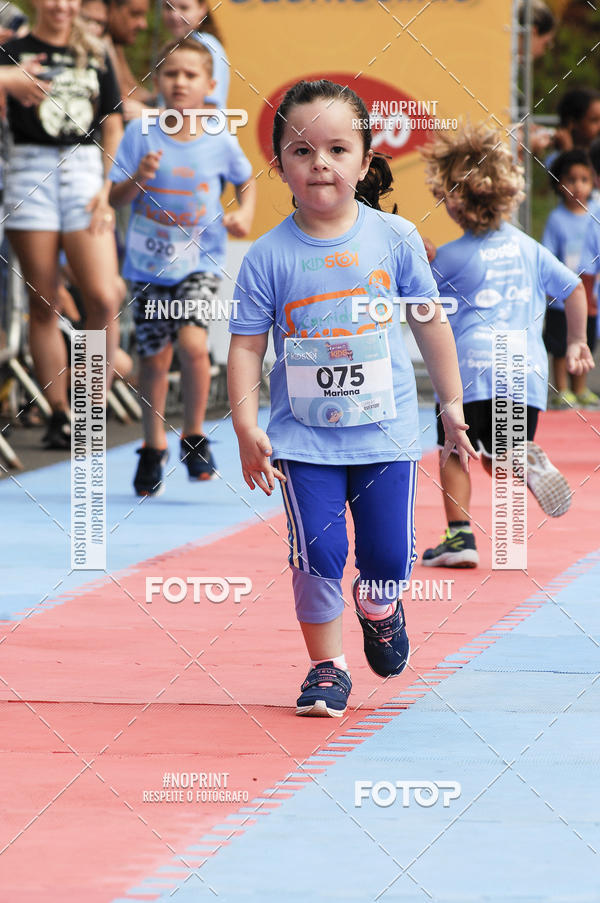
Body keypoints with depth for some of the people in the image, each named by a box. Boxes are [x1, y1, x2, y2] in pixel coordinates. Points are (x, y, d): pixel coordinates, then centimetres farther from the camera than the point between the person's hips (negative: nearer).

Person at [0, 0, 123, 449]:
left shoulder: (96, 56, 13)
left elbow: (113, 128, 14)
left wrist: (110, 189, 4)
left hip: (85, 172, 2)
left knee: (104, 298, -11)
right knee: (43, 303, 1)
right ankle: (59, 415, 8)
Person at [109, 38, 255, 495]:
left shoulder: (221, 143, -4)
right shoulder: (141, 133, -6)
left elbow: (246, 179, 16)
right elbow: (114, 197, -4)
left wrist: (244, 214, -2)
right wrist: (137, 179, -24)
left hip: (200, 261, -1)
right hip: (148, 262, 1)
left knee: (193, 343, -19)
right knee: (155, 356, 6)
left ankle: (194, 436, 2)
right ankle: (154, 446, 26)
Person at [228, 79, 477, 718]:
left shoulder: (395, 238, -3)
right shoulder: (268, 256, -6)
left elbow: (429, 322, 8)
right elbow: (246, 346, -3)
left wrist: (452, 408, 11)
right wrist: (247, 428, -12)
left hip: (385, 430, 1)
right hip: (304, 435, -1)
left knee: (389, 556, 1)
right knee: (316, 554, -7)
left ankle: (378, 605, 36)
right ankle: (326, 667, 12)